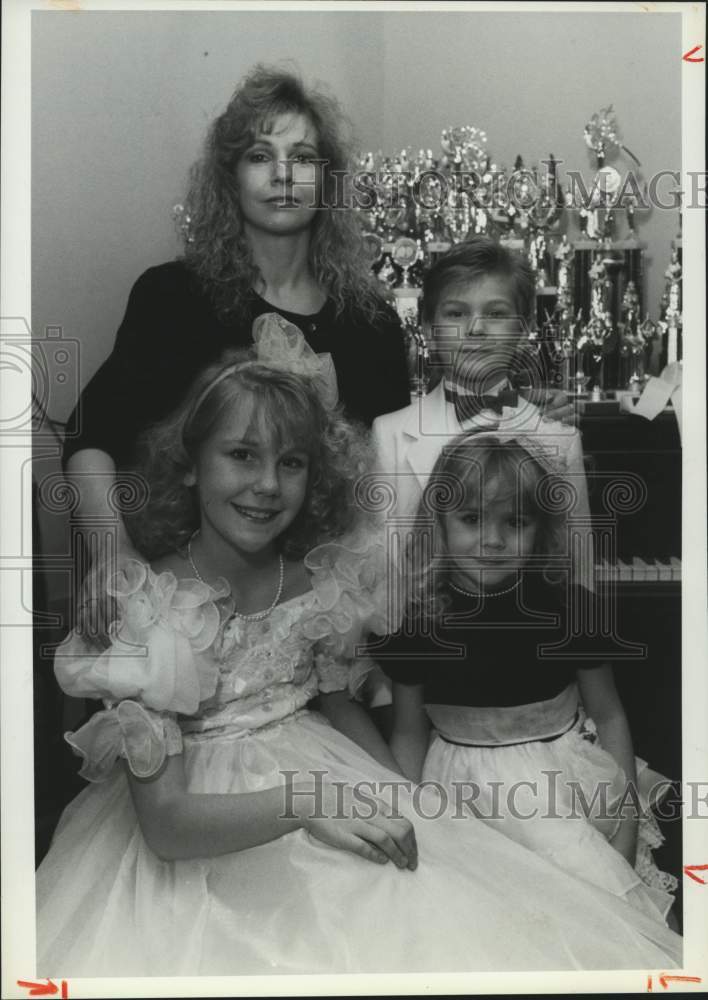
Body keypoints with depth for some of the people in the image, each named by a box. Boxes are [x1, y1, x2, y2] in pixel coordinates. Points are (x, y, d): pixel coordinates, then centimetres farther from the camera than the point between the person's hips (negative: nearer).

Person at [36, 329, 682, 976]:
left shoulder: (320, 580, -3)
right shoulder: (144, 602, -16)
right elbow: (163, 821, -20)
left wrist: (399, 803, -3)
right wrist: (302, 802, -35)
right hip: (197, 848, -3)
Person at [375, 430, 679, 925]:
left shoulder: (570, 609, -6)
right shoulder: (420, 623, -6)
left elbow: (609, 716, 3)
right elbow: (409, 734, 4)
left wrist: (625, 816, 0)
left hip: (565, 768, 1)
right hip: (468, 780, -1)